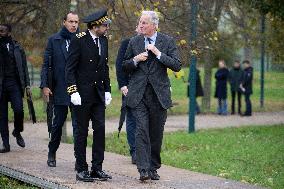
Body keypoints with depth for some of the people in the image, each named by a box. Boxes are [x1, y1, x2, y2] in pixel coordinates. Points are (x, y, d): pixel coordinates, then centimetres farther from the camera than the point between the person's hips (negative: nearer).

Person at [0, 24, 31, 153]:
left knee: (18, 110, -15)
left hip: (14, 84, -1)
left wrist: (27, 85, 3)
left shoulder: (17, 48, 8)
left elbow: (24, 67, 10)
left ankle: (17, 132, 13)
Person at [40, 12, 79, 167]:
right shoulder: (53, 40, 5)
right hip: (59, 89, 1)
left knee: (78, 124, -2)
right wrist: (44, 85, -5)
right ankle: (52, 153, 27)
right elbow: (46, 64, 4)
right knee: (57, 123, 10)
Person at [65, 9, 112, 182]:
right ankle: (81, 169, 7)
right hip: (83, 94, -6)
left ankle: (97, 168, 6)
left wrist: (107, 90, 14)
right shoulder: (79, 41, -11)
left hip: (98, 94, 6)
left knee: (100, 129, 1)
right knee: (82, 132, 0)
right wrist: (73, 91, -18)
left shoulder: (103, 39, 9)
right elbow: (70, 68, -11)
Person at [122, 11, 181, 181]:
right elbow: (125, 67, 14)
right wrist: (135, 60, -7)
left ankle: (153, 168, 18)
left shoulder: (167, 41, 2)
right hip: (139, 95, 0)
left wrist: (158, 53, -15)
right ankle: (144, 170, -12)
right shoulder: (134, 42, 8)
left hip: (159, 94, 0)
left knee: (156, 134, 6)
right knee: (142, 131, -10)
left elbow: (177, 66, -6)